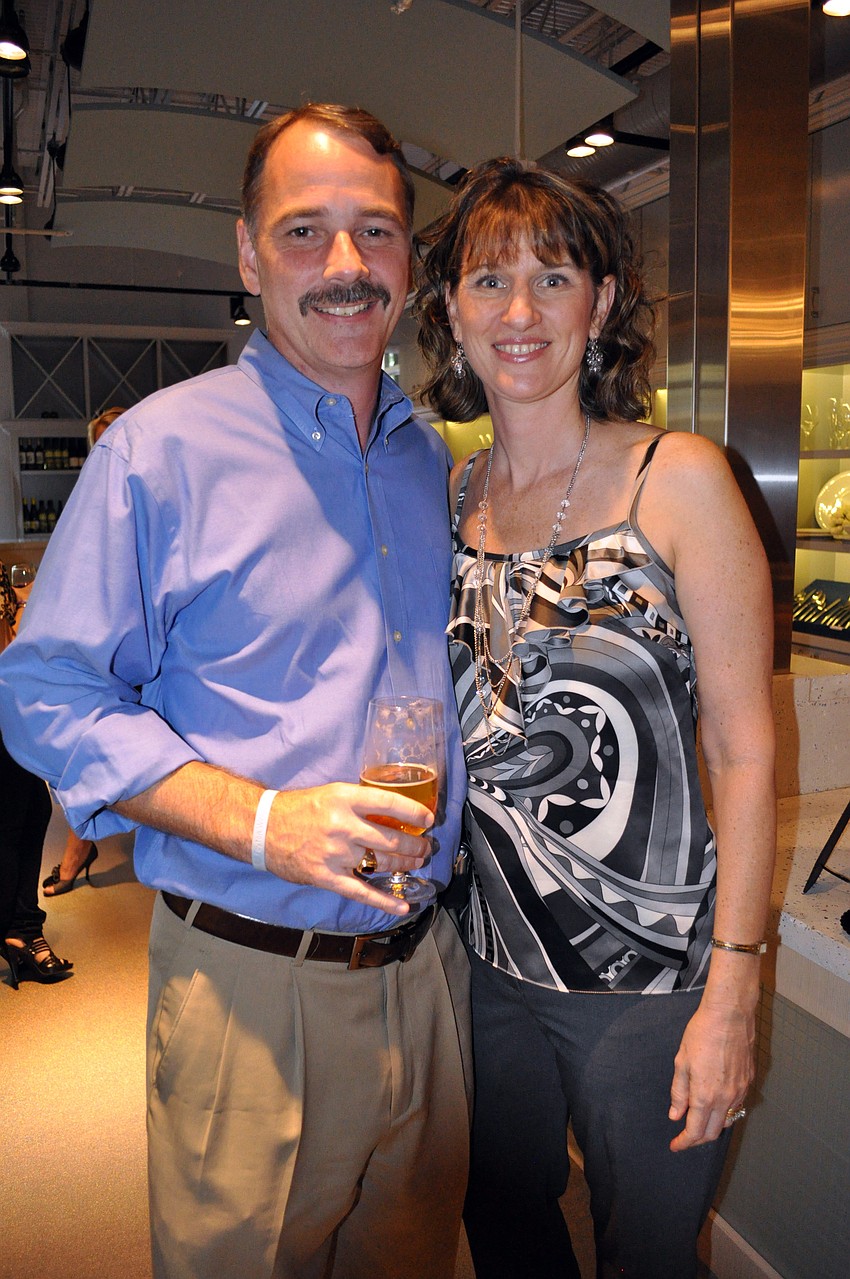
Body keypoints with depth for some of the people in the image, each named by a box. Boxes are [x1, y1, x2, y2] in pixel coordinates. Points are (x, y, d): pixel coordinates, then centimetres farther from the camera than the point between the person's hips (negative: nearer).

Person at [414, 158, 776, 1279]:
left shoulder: (679, 481, -12)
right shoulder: (444, 496, 2)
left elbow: (744, 747, -12)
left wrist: (733, 991, -14)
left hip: (647, 974, -4)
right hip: (486, 959, 4)